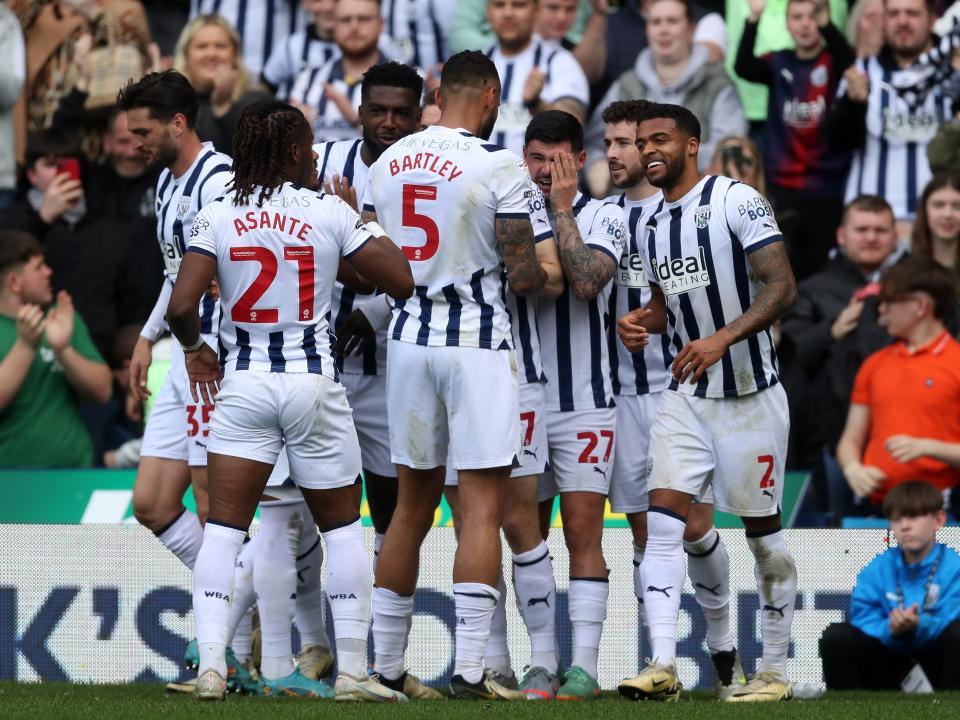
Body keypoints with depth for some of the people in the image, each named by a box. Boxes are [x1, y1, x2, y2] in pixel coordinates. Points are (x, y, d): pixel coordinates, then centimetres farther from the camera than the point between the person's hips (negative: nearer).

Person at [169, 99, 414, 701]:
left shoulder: (216, 217, -1)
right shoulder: (331, 214, -5)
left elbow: (181, 306, -9)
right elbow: (403, 281, -2)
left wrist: (196, 347, 12)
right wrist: (369, 227, 13)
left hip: (241, 381, 1)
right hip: (313, 379, -1)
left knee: (224, 526, 3)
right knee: (343, 525, 12)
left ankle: (211, 663, -9)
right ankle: (353, 669, 10)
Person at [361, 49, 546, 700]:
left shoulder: (388, 163, 6)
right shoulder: (499, 167, -12)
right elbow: (523, 275, -12)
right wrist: (548, 273, 10)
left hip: (410, 340, 6)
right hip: (478, 342, -6)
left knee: (412, 506, 15)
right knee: (482, 510, -3)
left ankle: (387, 665, 19)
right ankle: (469, 671, -10)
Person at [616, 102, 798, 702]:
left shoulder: (736, 201, -12)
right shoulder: (654, 224, 11)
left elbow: (782, 288, -20)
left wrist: (722, 338, -31)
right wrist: (642, 322, 1)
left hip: (750, 395, -6)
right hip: (687, 397, 6)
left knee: (763, 528, 4)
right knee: (664, 517, -9)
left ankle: (776, 670, 14)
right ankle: (663, 665, -16)